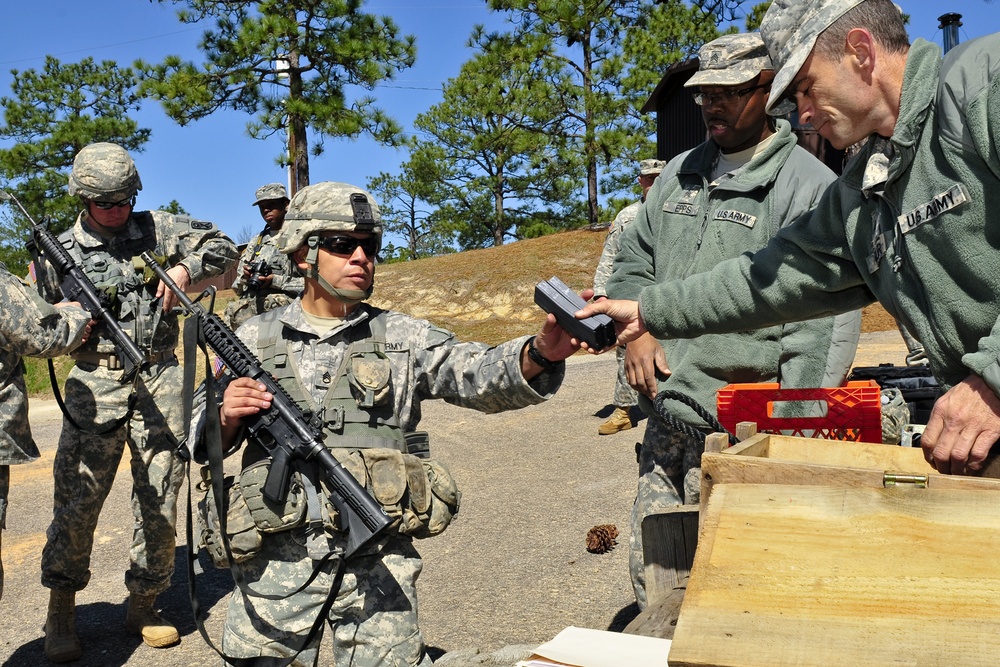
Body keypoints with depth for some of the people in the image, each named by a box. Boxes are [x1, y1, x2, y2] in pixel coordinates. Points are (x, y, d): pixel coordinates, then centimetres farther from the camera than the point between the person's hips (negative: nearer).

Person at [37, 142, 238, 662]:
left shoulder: (156, 228, 7)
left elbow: (222, 248, 11)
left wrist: (184, 269, -6)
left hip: (159, 379, 1)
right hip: (95, 384, -1)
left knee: (160, 500, 4)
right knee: (77, 498, -4)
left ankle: (143, 606, 19)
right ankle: (61, 612, 13)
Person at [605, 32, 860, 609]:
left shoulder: (810, 185, -6)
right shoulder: (680, 174, 15)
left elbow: (826, 325, -12)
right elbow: (634, 260, 24)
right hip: (667, 412, 7)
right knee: (651, 567, 13)